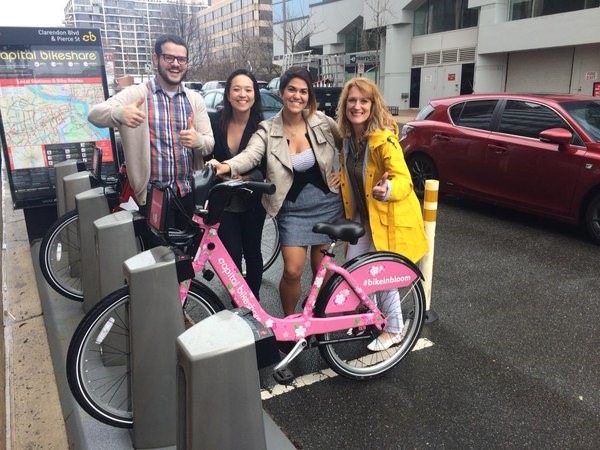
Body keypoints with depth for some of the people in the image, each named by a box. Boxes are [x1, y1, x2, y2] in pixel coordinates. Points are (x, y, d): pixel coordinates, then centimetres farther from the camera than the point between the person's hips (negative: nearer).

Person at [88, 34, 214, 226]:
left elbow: (209, 144, 5)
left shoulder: (195, 99, 7)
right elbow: (94, 114, -15)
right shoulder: (135, 94, -4)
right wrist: (119, 113, -38)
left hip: (187, 195, 3)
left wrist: (197, 140, -20)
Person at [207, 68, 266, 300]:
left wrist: (247, 178, -27)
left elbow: (266, 168, -9)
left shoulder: (262, 126, -11)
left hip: (252, 200, 0)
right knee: (232, 253, 0)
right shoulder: (215, 122, -7)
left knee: (252, 251, 13)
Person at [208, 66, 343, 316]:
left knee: (321, 266, 10)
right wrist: (225, 167, -45)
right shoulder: (268, 130, -7)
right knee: (293, 270, -9)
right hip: (292, 209, -1)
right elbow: (249, 155, -26)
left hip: (327, 204, 2)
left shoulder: (322, 122, -3)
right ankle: (288, 320, 18)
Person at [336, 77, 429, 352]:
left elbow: (403, 180, -27)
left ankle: (394, 330, 23)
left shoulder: (384, 139, -21)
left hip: (389, 215, -6)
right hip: (362, 215, 6)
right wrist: (347, 212, 10)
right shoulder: (346, 138, 0)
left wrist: (386, 190, -48)